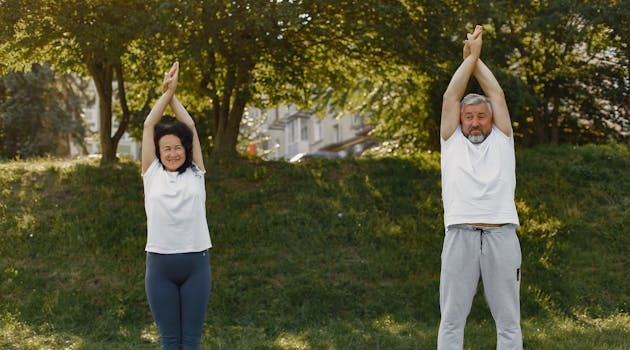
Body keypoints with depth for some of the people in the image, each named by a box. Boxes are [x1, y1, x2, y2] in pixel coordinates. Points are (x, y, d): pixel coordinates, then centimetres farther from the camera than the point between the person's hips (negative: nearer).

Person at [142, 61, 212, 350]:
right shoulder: (152, 174, 7)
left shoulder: (195, 174, 8)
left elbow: (191, 128, 9)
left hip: (195, 262, 0)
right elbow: (148, 126, 6)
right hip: (160, 264, 0)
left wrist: (173, 95, 14)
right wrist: (166, 92, 9)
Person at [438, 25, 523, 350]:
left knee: (509, 320, 4)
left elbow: (497, 94, 15)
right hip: (460, 234, 0)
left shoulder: (501, 140, 18)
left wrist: (477, 58, 23)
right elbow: (450, 97, 13)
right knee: (451, 319, 1)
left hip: (502, 234, 1)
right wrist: (469, 56, 17)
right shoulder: (452, 141, 18)